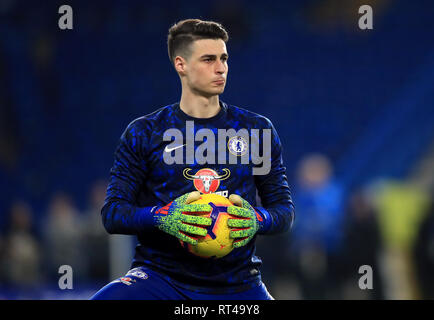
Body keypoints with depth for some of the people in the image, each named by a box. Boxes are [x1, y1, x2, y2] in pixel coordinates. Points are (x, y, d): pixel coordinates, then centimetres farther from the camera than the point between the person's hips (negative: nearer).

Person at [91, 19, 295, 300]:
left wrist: (256, 220, -12)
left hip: (236, 284, 2)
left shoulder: (257, 130, 9)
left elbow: (284, 209, 10)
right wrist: (163, 217, -19)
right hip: (161, 275, -2)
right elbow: (112, 213, 0)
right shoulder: (143, 133, 4)